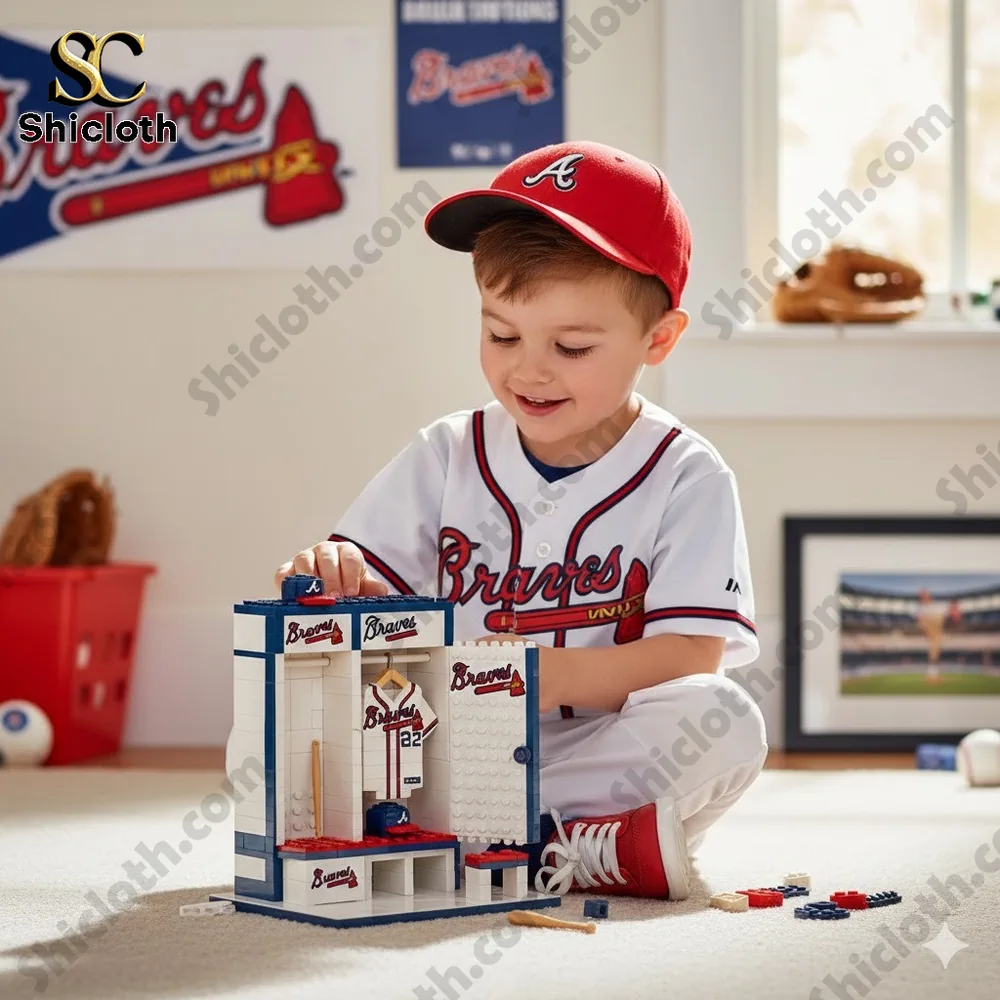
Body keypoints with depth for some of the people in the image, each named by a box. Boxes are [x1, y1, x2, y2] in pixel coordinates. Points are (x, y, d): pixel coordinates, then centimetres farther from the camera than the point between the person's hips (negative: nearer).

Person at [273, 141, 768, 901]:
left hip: (601, 754, -3)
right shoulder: (445, 459, 9)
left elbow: (690, 659, -11)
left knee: (723, 720, -32)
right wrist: (331, 582, -20)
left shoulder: (687, 479, -1)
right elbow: (364, 597, 5)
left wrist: (546, 676, -25)